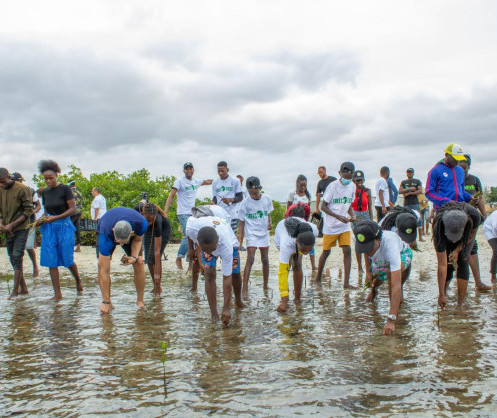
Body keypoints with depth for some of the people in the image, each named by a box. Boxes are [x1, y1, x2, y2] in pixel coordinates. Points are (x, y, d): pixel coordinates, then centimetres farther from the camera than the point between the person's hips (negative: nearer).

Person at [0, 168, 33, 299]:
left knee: (17, 256, -9)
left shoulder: (22, 189, -12)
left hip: (21, 229, -7)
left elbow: (29, 210, -12)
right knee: (13, 258, 8)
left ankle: (15, 290, -2)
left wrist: (12, 225, -16)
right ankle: (23, 288, 16)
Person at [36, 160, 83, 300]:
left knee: (68, 260, -1)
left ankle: (78, 281, 28)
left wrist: (55, 218, -18)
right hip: (49, 229, 5)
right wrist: (41, 220, -1)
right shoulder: (45, 192, 10)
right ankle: (57, 293, 5)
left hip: (64, 226, -5)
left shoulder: (65, 189, -6)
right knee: (51, 261, -1)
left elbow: (73, 209, -10)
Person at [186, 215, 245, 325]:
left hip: (230, 242, -1)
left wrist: (226, 308, -39)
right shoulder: (192, 226, -44)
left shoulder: (226, 246, -48)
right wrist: (191, 248, -4)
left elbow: (227, 278, -42)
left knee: (235, 273, 4)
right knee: (209, 273, -16)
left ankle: (238, 301, 36)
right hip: (205, 243, 2)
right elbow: (190, 219, -15)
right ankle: (214, 314, -11)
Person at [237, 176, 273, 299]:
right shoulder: (245, 203, -9)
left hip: (264, 234, 4)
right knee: (250, 260, -14)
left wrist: (270, 223, -9)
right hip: (251, 234, -3)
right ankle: (245, 289, -13)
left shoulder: (267, 199, -2)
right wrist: (240, 240, -7)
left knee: (265, 260, 11)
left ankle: (266, 285, 26)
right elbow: (242, 223, -4)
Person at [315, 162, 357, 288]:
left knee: (347, 251, -7)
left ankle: (346, 282, -4)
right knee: (326, 252, 7)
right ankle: (318, 278, 25)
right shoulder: (333, 186, -14)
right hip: (330, 226, -4)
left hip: (345, 226, 4)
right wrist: (339, 217, -22)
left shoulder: (352, 186, 3)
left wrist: (352, 215, -7)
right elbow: (323, 207, -12)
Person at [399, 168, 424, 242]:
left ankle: (420, 236, -2)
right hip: (406, 204, 2)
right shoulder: (403, 182, 14)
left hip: (415, 203, -2)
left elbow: (420, 191, -4)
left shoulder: (417, 181, 9)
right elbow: (400, 191, 0)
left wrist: (409, 193, -8)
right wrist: (410, 189, -10)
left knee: (418, 219, -5)